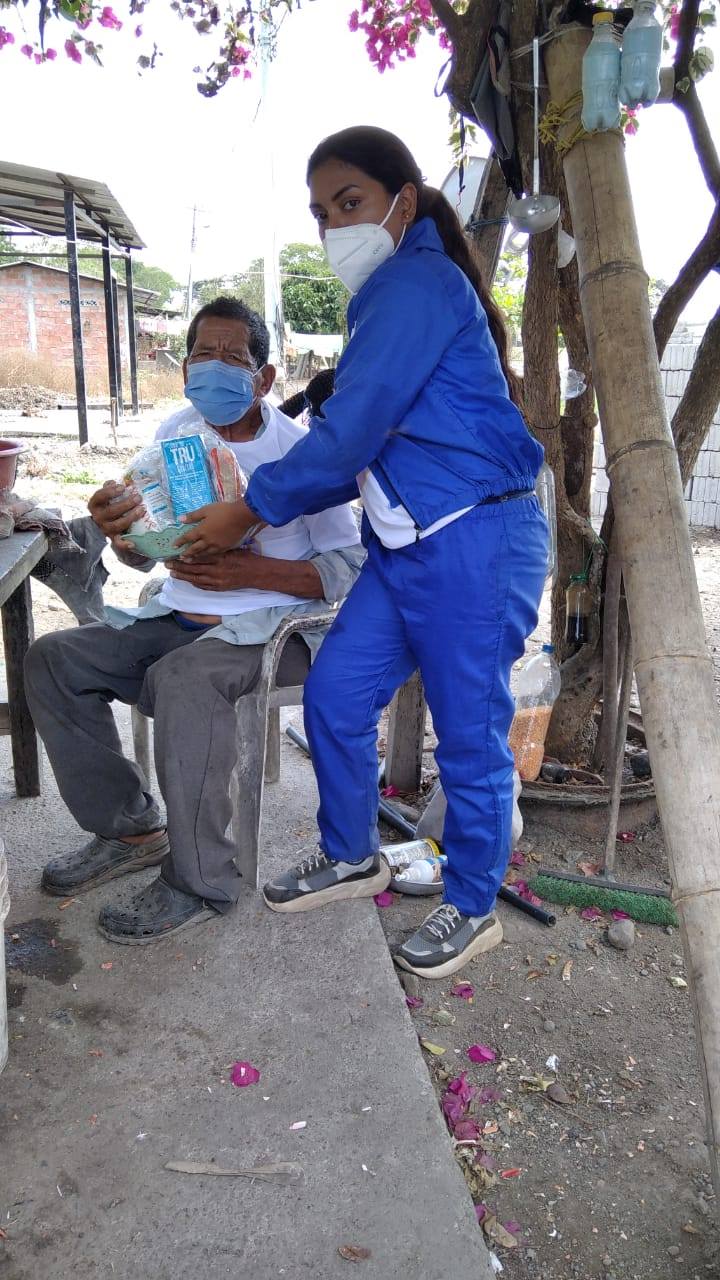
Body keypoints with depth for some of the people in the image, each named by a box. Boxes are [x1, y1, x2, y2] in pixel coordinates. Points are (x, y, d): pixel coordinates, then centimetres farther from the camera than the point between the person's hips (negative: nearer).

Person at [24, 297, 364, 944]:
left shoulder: (299, 452, -10)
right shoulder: (175, 435, 6)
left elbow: (351, 569, -13)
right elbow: (144, 555, 14)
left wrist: (250, 570, -24)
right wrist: (122, 530, -11)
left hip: (270, 624, -6)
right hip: (179, 616, 7)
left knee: (184, 677, -36)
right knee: (52, 659, -7)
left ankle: (199, 883, -20)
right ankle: (129, 829, 4)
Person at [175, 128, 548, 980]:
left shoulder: (418, 284, -12)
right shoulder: (391, 295, 19)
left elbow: (351, 431, -17)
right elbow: (367, 448, 18)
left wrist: (249, 510, -6)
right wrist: (263, 509, 9)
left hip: (475, 543, -10)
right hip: (408, 547, 10)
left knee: (468, 734, 3)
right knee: (333, 695, 12)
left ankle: (473, 909, 23)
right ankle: (351, 857, 33)